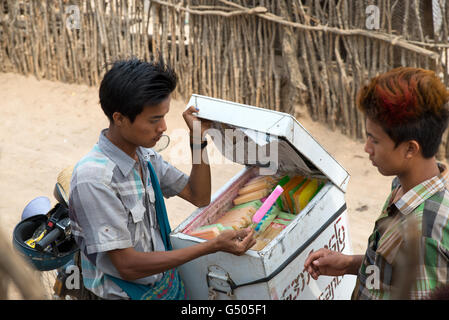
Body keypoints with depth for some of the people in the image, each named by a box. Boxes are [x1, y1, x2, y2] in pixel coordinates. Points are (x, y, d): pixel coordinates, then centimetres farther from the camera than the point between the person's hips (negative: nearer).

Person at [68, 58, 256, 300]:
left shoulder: (145, 155, 0)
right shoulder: (93, 178, -25)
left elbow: (199, 197, 10)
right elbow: (128, 266, -24)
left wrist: (198, 138, -4)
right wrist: (213, 246, -25)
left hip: (169, 282, 7)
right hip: (129, 293, -6)